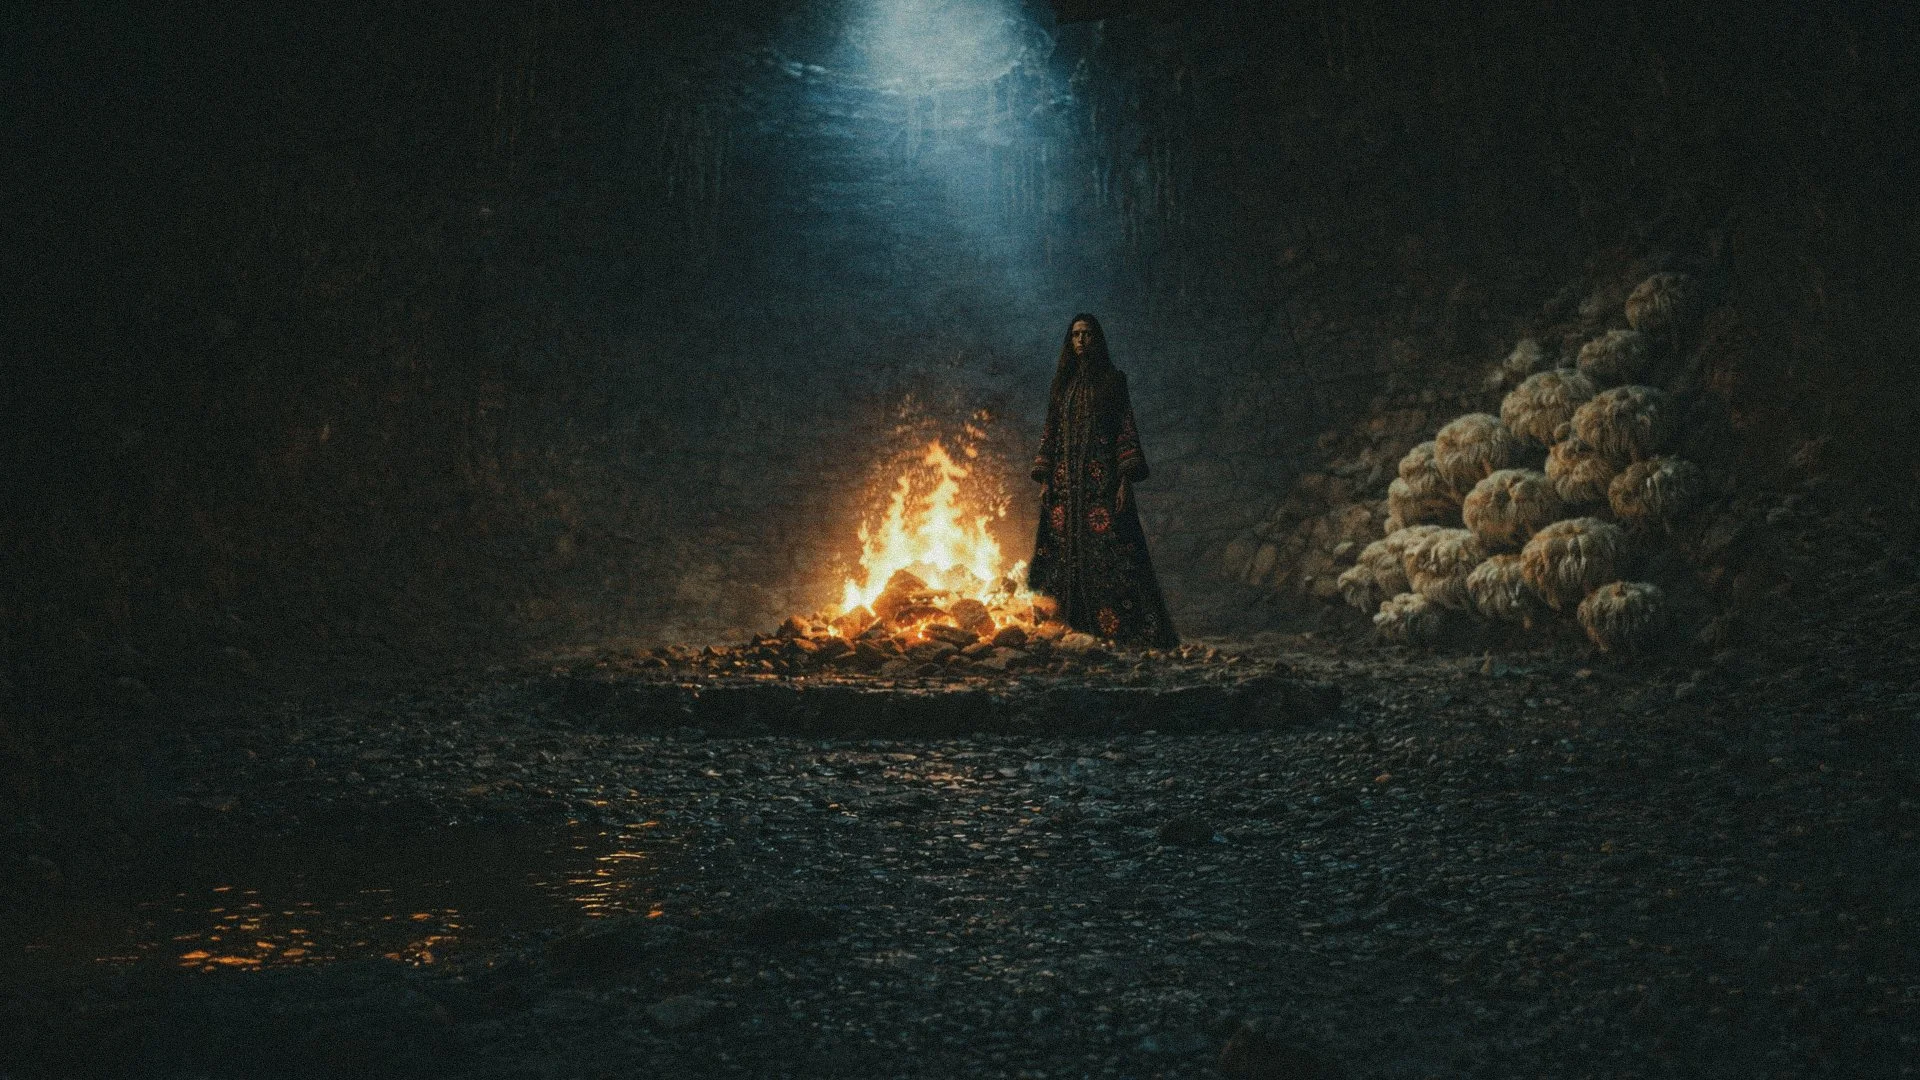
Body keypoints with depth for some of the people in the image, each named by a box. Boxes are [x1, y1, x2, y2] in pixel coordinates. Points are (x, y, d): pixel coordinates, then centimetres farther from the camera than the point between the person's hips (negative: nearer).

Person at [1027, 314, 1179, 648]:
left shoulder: (1112, 380, 4)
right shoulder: (1062, 383, 15)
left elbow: (1126, 430, -1)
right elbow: (1050, 432, 14)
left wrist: (1126, 479, -10)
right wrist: (1045, 478, 4)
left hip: (1102, 479, -4)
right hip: (1065, 480, 4)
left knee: (1106, 554, -10)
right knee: (1066, 553, -1)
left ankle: (1115, 628, -10)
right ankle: (1069, 628, 2)